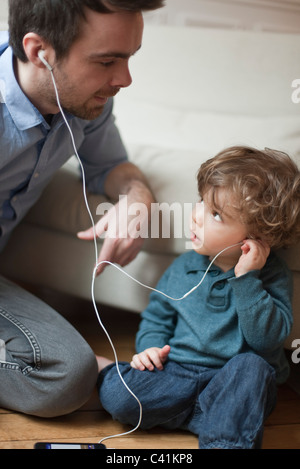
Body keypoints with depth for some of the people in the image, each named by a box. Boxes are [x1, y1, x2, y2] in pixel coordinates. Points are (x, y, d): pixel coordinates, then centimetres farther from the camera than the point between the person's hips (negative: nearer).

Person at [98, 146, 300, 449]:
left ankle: (224, 440, -28)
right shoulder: (184, 268, 7)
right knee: (118, 396, -21)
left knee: (251, 366, -35)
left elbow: (267, 338, -18)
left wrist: (247, 279, -22)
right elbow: (157, 316, 19)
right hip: (177, 374, 2)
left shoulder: (272, 276, -5)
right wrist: (151, 346, -1)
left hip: (235, 388, -2)